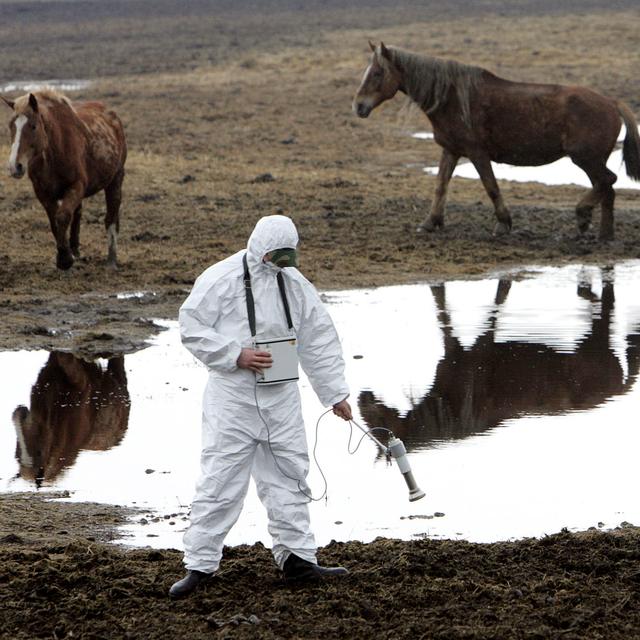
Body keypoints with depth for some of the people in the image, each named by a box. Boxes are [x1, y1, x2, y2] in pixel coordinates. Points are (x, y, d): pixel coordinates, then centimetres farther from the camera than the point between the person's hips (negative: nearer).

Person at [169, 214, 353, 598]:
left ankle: (298, 557, 19)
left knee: (289, 474, 10)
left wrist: (336, 393, 13)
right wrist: (237, 355, -18)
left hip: (281, 394, 5)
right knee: (220, 480, -6)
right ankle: (199, 565, -1)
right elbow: (192, 329, -10)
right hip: (232, 395, -5)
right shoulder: (220, 279, -9)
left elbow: (320, 339, 14)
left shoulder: (295, 283, 8)